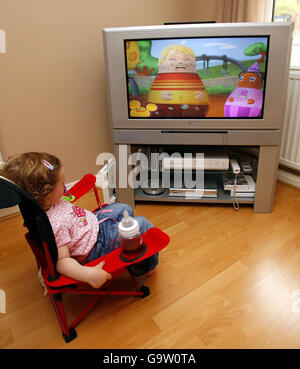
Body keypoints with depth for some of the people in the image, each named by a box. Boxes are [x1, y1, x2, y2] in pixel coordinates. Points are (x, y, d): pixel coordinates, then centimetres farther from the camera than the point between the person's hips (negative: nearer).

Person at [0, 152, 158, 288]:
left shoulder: (47, 203, -11)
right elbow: (61, 261, -35)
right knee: (141, 223, -6)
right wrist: (88, 275, -44)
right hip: (98, 243, -9)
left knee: (124, 208, 23)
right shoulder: (55, 225, -38)